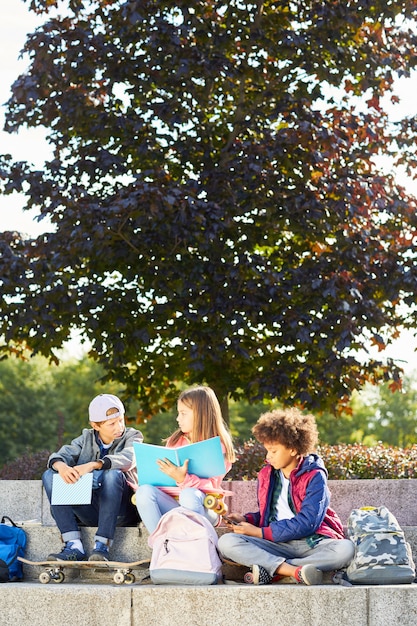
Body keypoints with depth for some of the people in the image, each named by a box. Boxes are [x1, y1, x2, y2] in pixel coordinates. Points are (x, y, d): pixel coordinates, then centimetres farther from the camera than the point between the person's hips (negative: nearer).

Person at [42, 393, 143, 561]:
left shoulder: (132, 436, 5)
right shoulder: (87, 438, 13)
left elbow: (127, 459, -19)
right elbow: (60, 455, -3)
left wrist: (92, 465, -33)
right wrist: (61, 466, -29)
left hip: (120, 508, -4)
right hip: (88, 512, 4)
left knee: (113, 474, -32)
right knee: (49, 476, -12)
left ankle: (102, 546, -35)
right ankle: (74, 546, -26)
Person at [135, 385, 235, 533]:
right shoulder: (175, 440, 17)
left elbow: (211, 486, -10)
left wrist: (184, 479, -26)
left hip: (203, 508, -4)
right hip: (171, 503, 5)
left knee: (189, 494, -37)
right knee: (145, 491, -24)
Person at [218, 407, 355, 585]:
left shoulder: (314, 476, -4)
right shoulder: (266, 475, 12)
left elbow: (306, 523, -14)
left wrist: (259, 532, -12)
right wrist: (246, 519, 1)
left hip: (312, 543, -3)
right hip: (276, 545, 4)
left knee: (345, 549, -35)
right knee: (226, 542, -22)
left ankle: (270, 571, -37)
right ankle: (295, 570, -37)